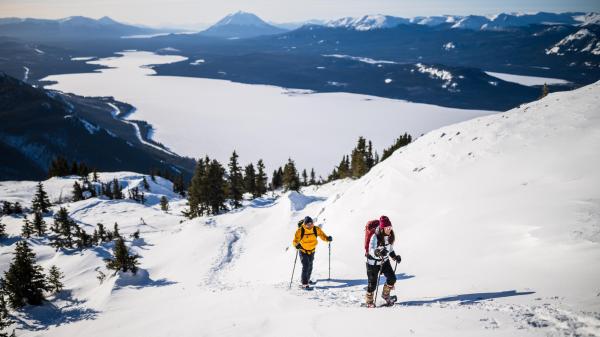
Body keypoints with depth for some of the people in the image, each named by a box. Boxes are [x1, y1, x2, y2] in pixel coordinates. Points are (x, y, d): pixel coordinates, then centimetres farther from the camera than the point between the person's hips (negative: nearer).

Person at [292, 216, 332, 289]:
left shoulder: (316, 229, -15)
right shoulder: (300, 231, -24)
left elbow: (322, 235, -8)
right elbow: (295, 241, -22)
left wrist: (328, 238, -30)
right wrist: (297, 245, -45)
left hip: (312, 251, 4)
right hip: (303, 251, -4)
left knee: (310, 267, 20)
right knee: (305, 266, -18)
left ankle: (307, 279, 45)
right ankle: (304, 284, -14)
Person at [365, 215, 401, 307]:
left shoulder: (390, 236, -6)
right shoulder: (375, 237, -27)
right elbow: (371, 250, -31)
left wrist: (395, 256, 4)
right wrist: (378, 252, -49)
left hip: (385, 260, 6)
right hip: (373, 262, -6)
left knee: (392, 278, -2)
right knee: (372, 283, 0)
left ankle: (385, 294, 25)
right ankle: (369, 301, 24)